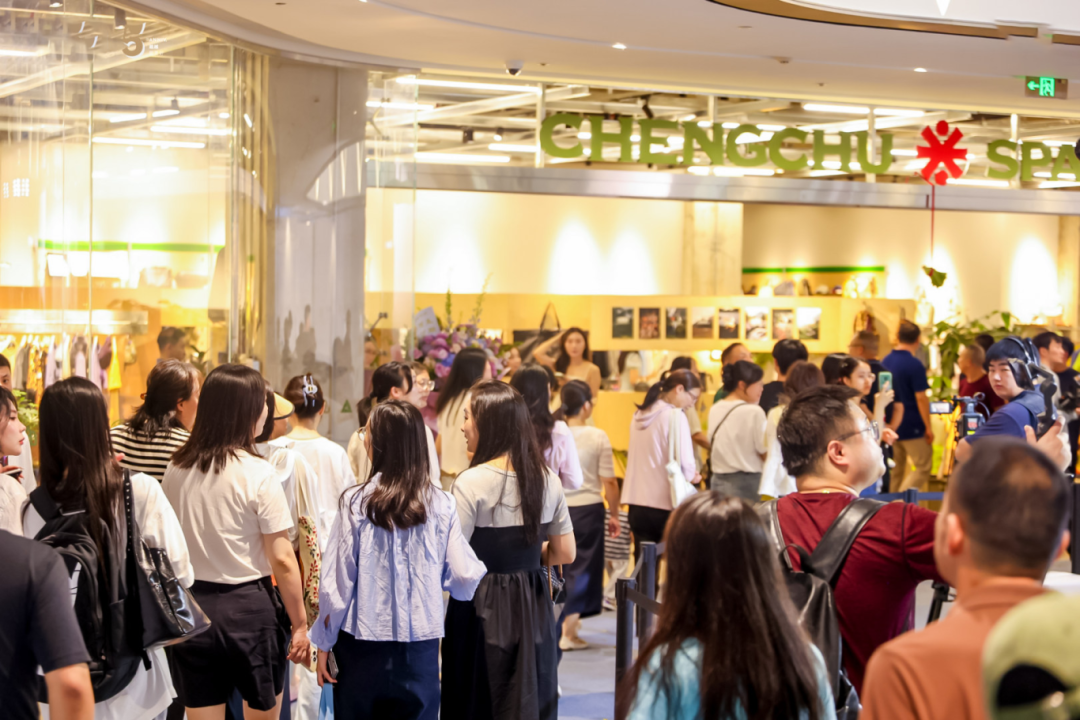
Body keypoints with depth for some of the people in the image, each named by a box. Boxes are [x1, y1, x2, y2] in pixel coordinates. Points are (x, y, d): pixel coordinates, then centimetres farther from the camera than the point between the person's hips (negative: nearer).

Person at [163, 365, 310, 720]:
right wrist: (300, 623, -5)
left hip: (191, 603, 4)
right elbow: (282, 559, -13)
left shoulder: (176, 470, 2)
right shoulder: (258, 474, -13)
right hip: (249, 606, -4)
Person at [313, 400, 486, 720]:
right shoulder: (442, 504, -5)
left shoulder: (357, 502, -9)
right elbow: (464, 577, -3)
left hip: (363, 644, -1)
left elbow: (336, 582, -6)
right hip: (420, 646, 1)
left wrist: (324, 645, 5)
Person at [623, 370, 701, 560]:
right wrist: (693, 476, 6)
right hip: (665, 504, -7)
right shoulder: (675, 416, -12)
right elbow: (685, 464, -17)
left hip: (636, 503, 7)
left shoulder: (640, 414, 11)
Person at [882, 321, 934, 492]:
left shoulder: (884, 362, 4)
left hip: (891, 425, 7)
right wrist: (928, 427, -9)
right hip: (912, 427, -7)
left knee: (895, 471, 14)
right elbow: (921, 398, -17)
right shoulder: (915, 365, -16)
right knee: (923, 467, 2)